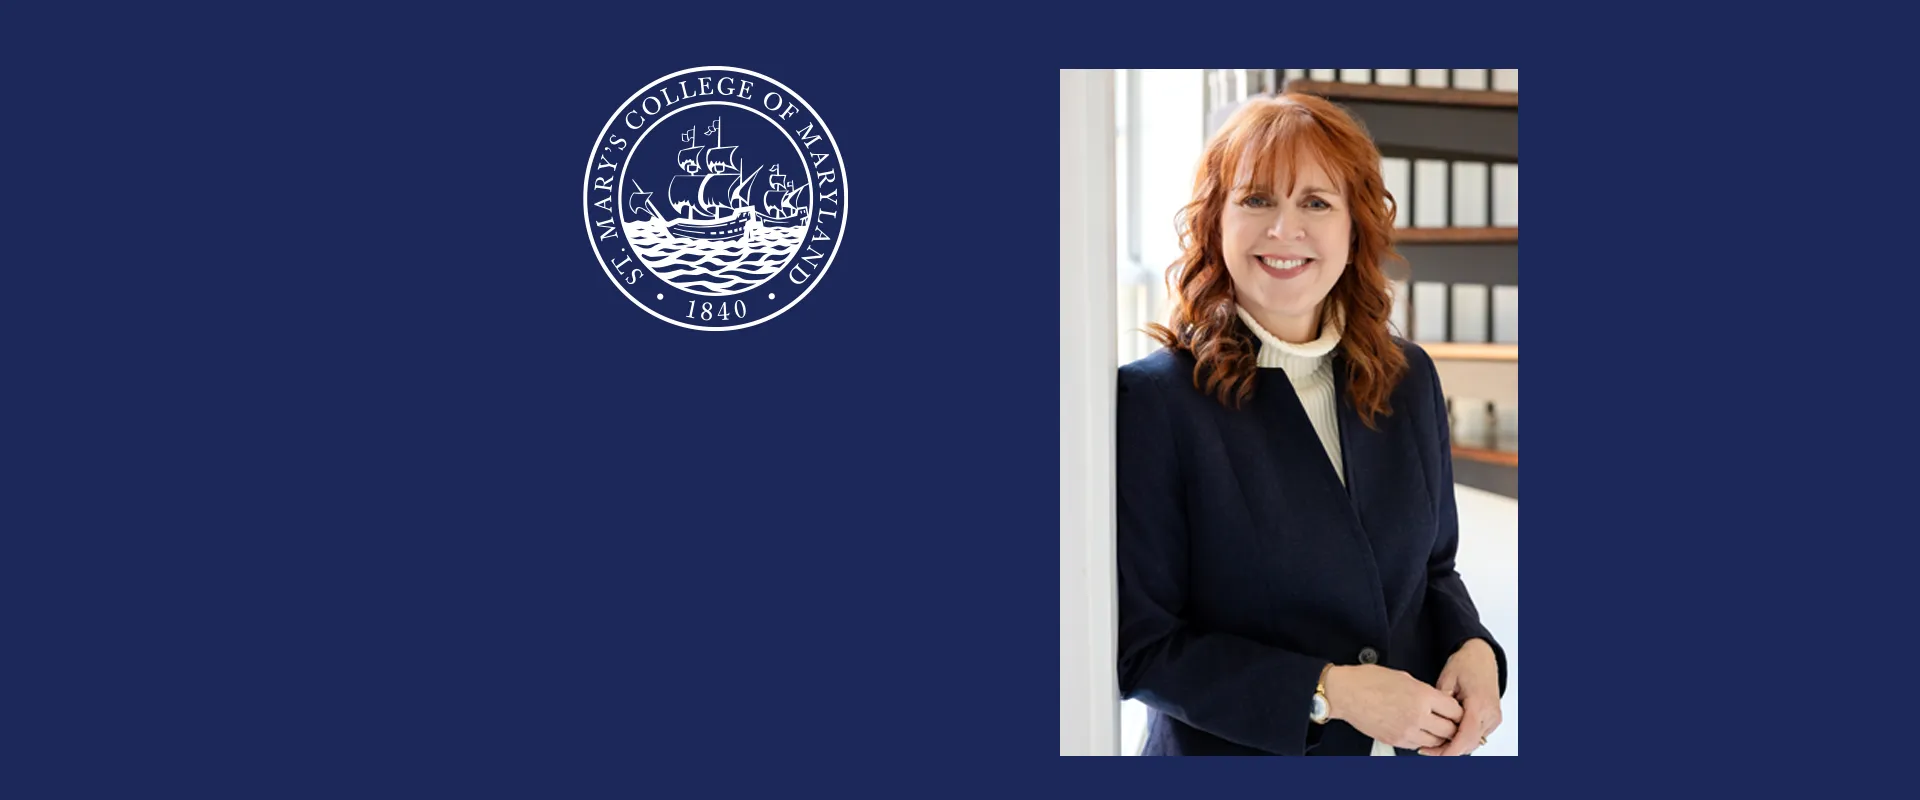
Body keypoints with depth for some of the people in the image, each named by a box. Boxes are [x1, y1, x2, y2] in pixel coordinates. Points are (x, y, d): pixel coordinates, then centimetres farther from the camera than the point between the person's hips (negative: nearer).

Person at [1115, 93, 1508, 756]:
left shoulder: (1409, 377, 1)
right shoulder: (1153, 397, -16)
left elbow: (1434, 567, 11)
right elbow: (1140, 648, -15)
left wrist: (1474, 650, -9)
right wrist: (1330, 692, -21)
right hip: (1231, 751, -4)